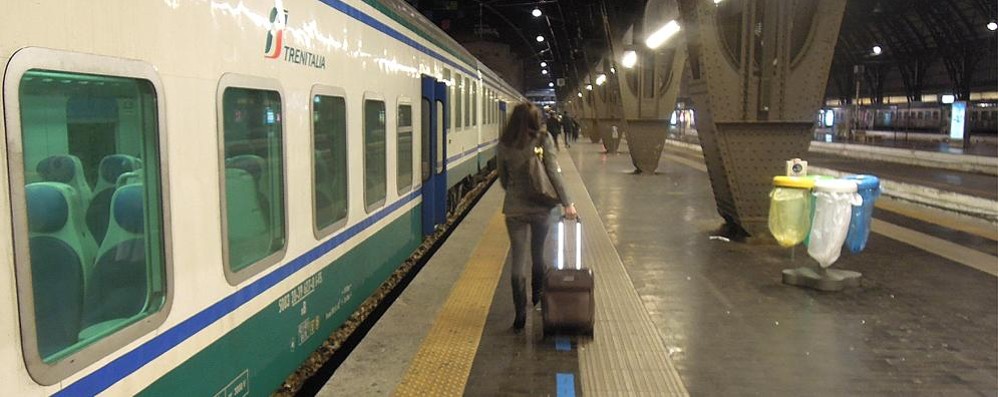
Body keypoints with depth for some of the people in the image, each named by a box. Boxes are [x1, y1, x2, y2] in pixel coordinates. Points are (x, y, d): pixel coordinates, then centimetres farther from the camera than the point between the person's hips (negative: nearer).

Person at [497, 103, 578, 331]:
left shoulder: (504, 145, -3)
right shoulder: (543, 140, -9)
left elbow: (503, 179, 6)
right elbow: (554, 174, -12)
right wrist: (567, 203, -6)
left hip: (514, 209, 1)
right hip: (542, 208, 0)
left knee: (517, 262, 6)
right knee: (538, 253, 21)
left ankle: (520, 316, 6)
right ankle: (539, 295, 41)